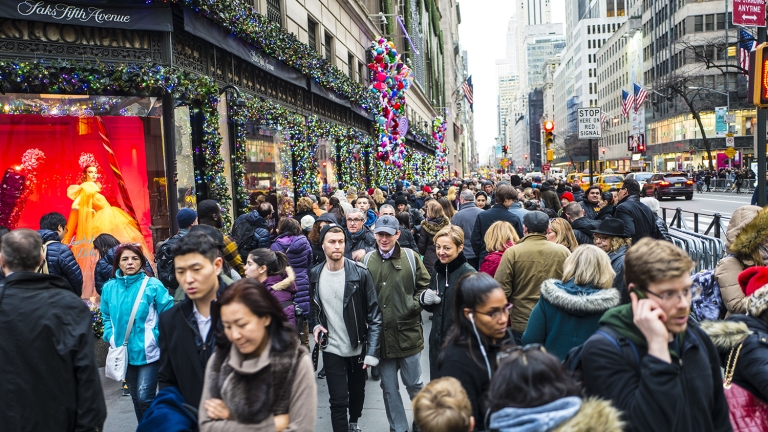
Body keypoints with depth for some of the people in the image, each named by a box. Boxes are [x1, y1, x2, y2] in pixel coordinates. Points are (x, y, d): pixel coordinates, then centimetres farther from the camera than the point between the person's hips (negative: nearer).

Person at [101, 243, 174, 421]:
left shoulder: (153, 285, -11)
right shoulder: (109, 287, 2)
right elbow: (106, 317, 12)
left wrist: (158, 338, -15)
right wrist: (111, 338, 0)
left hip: (148, 352, -5)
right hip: (125, 352, 5)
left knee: (145, 397, -8)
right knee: (136, 397, 18)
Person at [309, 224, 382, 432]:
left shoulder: (360, 273, -15)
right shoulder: (315, 274, -4)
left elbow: (374, 313, -13)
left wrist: (372, 351, -18)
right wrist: (315, 324, -7)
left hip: (358, 347, 0)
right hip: (332, 349, 1)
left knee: (357, 392, 20)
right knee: (338, 400, 0)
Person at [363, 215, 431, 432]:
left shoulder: (410, 257, -3)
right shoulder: (368, 260, -1)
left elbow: (425, 286, 4)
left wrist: (416, 303, -12)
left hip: (408, 333, -1)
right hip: (380, 335, 1)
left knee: (414, 384, 15)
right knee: (389, 389, 14)